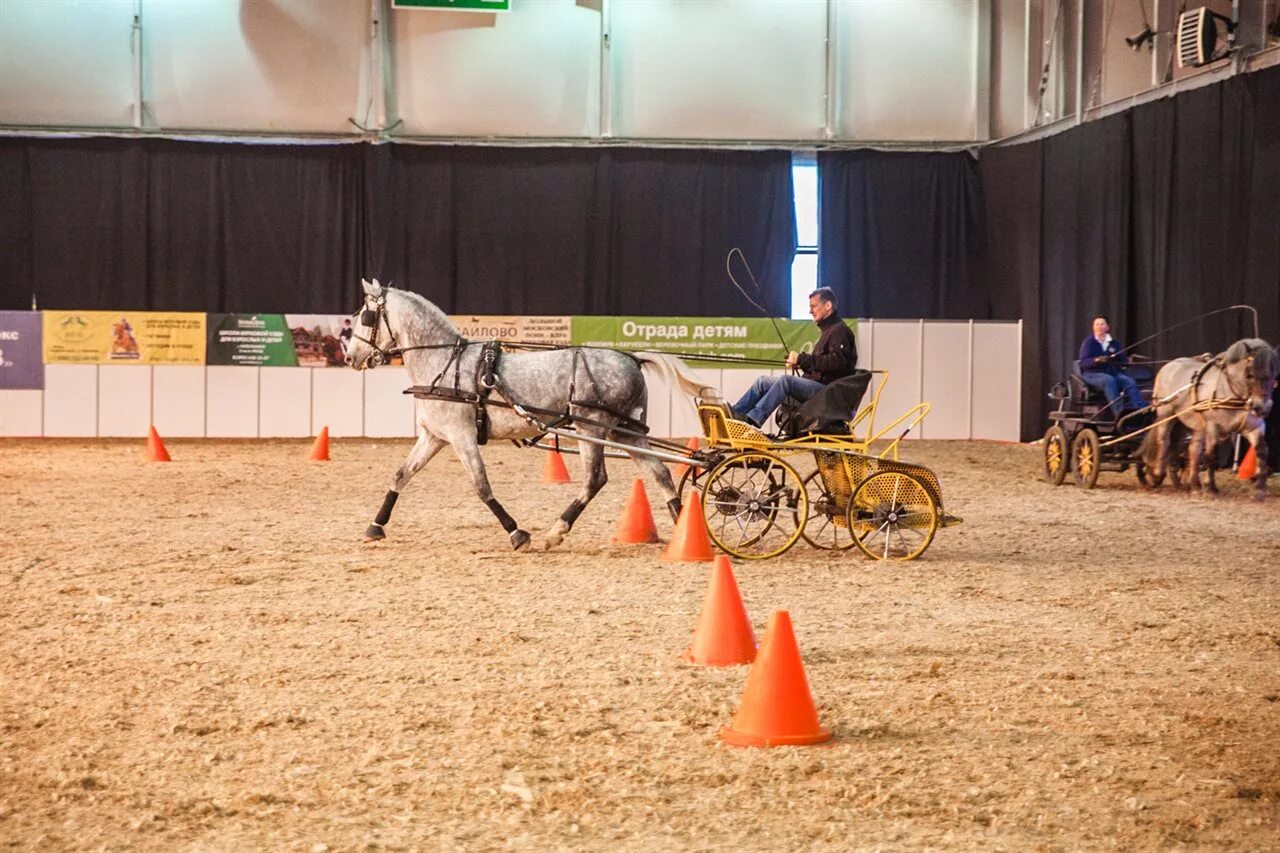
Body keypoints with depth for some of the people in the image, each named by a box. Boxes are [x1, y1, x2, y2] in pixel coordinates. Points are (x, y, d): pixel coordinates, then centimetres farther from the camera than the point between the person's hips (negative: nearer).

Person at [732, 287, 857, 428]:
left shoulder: (840, 331, -7)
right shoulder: (828, 330, 25)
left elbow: (837, 361, -23)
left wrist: (803, 359, -19)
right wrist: (800, 363, 4)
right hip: (817, 386, 10)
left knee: (785, 380, -32)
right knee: (763, 381, 3)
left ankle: (752, 419, -38)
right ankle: (734, 412, -7)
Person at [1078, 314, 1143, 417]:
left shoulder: (1114, 343, 15)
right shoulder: (1088, 342, 3)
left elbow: (1123, 360, 11)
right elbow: (1083, 362, -9)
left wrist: (1129, 361, -12)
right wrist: (1096, 360, -27)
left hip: (1113, 372, 4)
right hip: (1092, 374, -4)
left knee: (1129, 381, -26)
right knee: (1109, 380, -37)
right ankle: (1118, 412, -48)